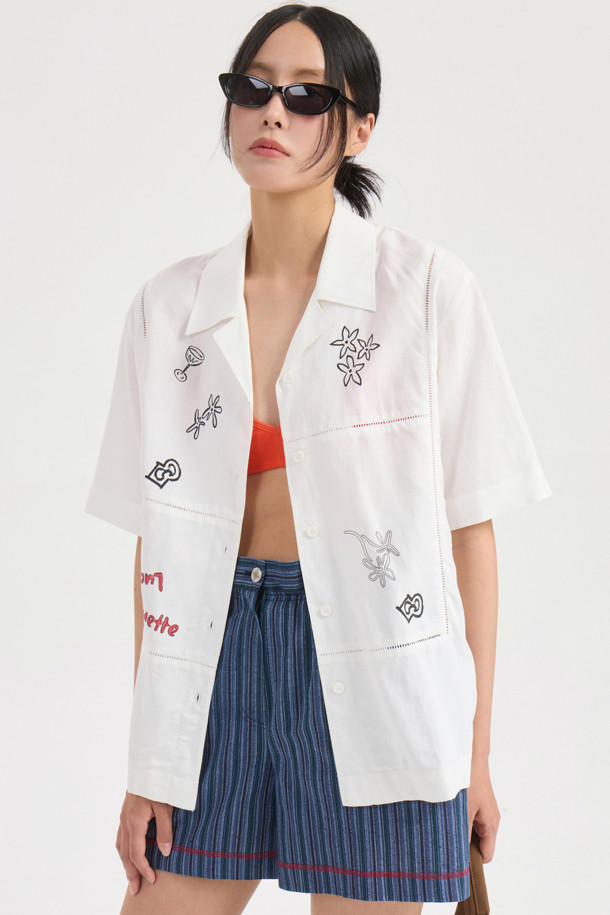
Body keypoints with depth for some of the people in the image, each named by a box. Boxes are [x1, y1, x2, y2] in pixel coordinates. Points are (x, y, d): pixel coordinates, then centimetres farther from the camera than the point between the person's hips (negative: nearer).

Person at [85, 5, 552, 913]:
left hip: (374, 662, -3)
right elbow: (157, 539, 6)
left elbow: (469, 524, -2)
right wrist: (145, 767, 4)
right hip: (216, 654, 3)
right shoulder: (169, 306, 6)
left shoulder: (426, 285, -3)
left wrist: (476, 751, -3)